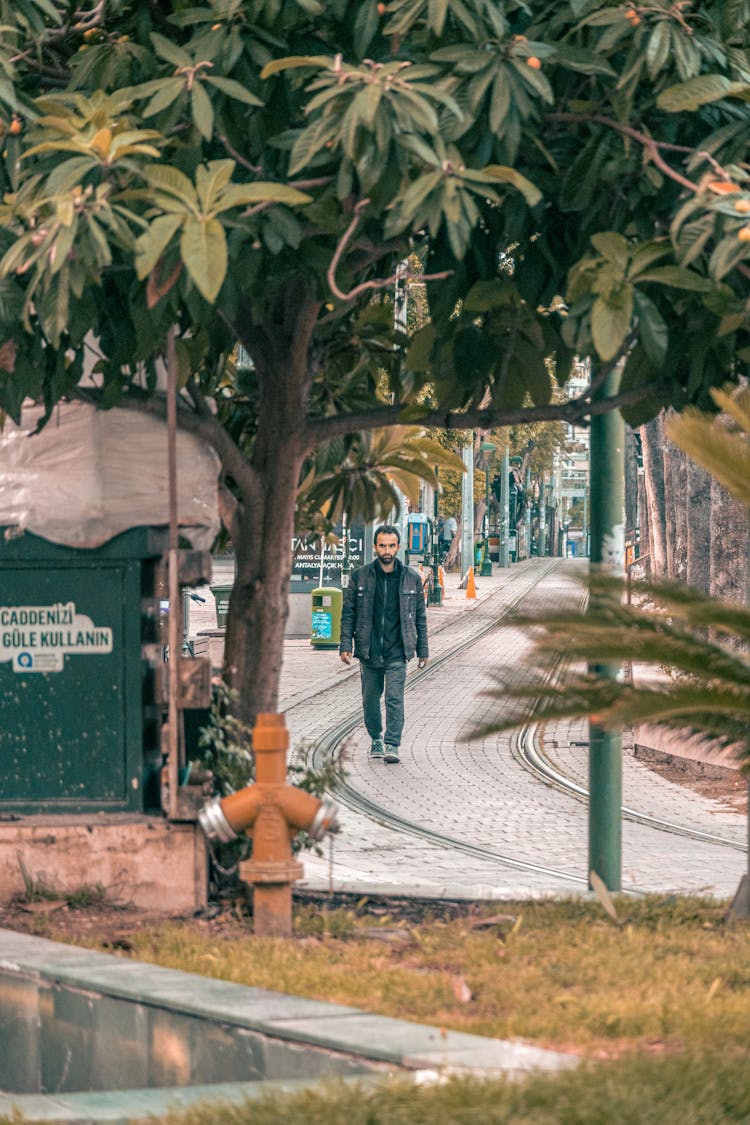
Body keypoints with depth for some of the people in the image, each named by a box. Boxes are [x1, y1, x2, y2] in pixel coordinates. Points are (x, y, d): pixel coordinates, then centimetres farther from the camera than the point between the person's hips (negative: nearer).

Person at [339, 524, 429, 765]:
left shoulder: (411, 578, 4)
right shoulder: (360, 577, 2)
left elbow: (420, 616, 9)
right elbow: (348, 613, 4)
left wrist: (422, 650, 8)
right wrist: (346, 645, -4)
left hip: (397, 652, -1)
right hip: (368, 652, 1)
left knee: (394, 699, -11)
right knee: (370, 699, 11)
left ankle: (392, 745, -11)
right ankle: (376, 740, 29)